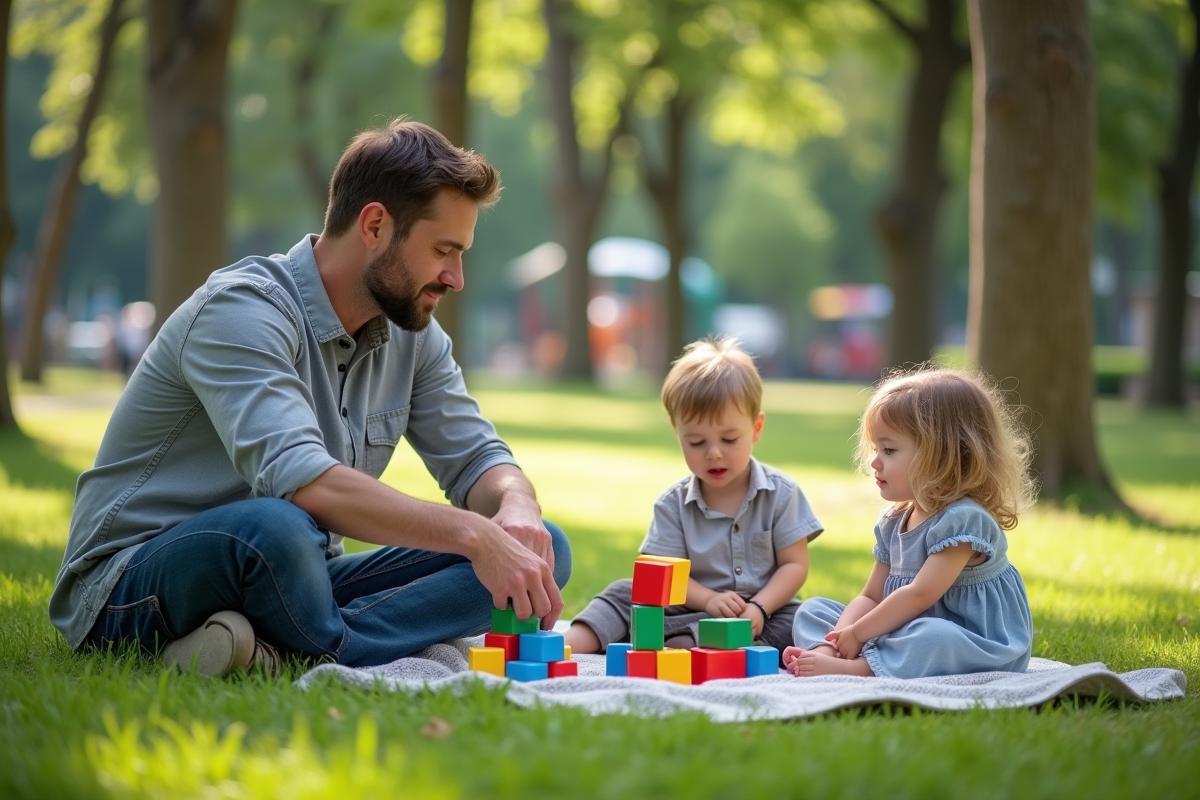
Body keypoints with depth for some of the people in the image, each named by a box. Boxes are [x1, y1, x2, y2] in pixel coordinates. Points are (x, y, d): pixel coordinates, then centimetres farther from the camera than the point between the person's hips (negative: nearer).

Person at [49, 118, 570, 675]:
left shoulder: (411, 332, 5)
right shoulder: (242, 310, -21)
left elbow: (477, 461, 7)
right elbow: (297, 478, -35)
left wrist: (516, 506, -18)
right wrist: (474, 533, -40)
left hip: (292, 586, 8)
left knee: (539, 548, -11)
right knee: (275, 526, -43)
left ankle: (271, 655, -22)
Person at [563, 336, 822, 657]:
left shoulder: (781, 493, -3)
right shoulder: (673, 504, 2)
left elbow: (795, 564, -4)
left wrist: (759, 607, -20)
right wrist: (707, 600, -22)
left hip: (765, 609, -2)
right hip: (696, 607, 2)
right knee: (626, 593, -14)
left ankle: (681, 644, -41)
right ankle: (570, 644, -35)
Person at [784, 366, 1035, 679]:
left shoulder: (964, 519, -18)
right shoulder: (893, 523, 10)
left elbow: (919, 595, -24)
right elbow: (871, 597, 10)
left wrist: (856, 634, -17)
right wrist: (839, 639, -10)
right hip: (906, 635, 9)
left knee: (932, 637, -43)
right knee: (813, 609, 7)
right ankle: (822, 654, -22)